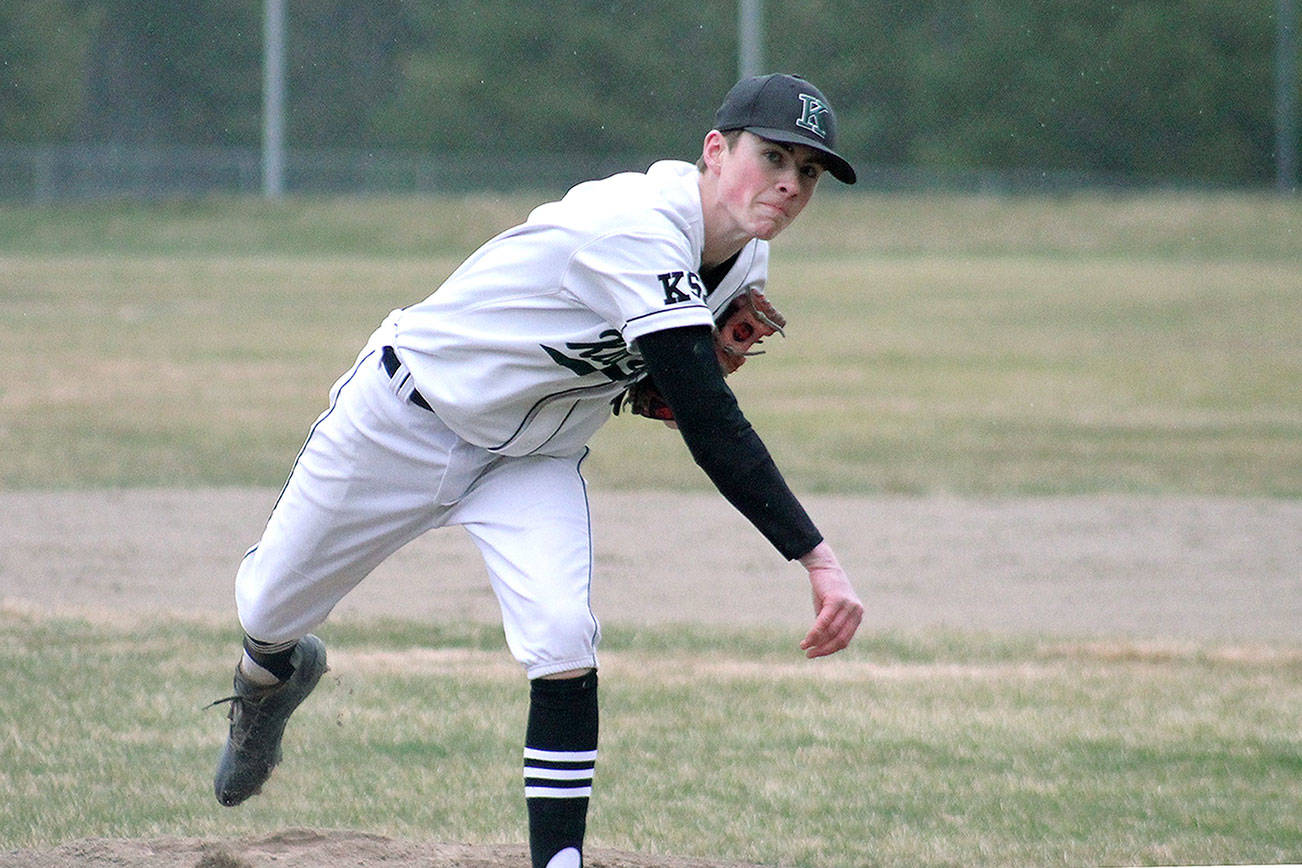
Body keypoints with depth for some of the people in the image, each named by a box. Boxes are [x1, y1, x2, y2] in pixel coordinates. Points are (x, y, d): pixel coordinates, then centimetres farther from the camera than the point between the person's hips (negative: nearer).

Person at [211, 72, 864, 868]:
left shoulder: (745, 259, -9)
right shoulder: (639, 230, -36)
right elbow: (710, 426, -42)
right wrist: (816, 556, -47)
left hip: (533, 460, 5)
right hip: (404, 420, -5)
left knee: (564, 640, -22)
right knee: (267, 613, 13)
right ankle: (273, 674, 51)